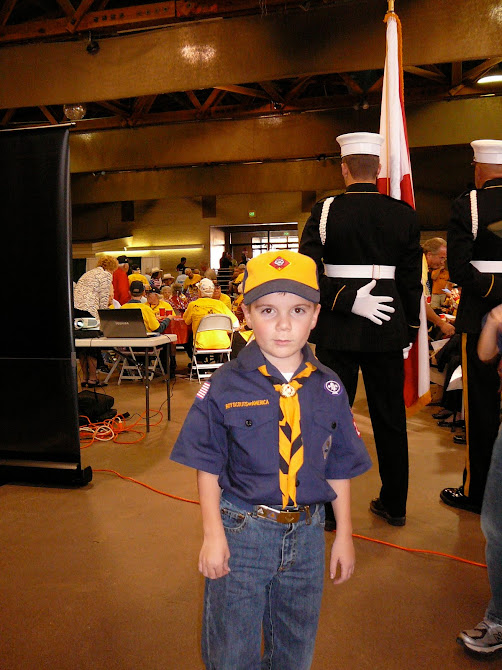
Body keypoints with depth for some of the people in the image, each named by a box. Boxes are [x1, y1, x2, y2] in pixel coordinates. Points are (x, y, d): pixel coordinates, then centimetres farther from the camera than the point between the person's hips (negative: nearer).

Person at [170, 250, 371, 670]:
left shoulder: (328, 389, -4)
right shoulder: (226, 387, -11)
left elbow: (339, 469, 4)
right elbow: (208, 467, -5)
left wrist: (344, 535, 7)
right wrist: (213, 534, -8)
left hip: (307, 533, 3)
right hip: (241, 529, -2)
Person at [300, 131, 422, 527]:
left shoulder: (326, 211, -4)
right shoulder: (404, 214, 2)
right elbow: (412, 279, 5)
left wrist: (347, 299, -14)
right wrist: (409, 331, 12)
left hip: (337, 329, -2)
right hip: (387, 329, 3)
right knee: (390, 416, 13)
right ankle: (394, 505, 26)